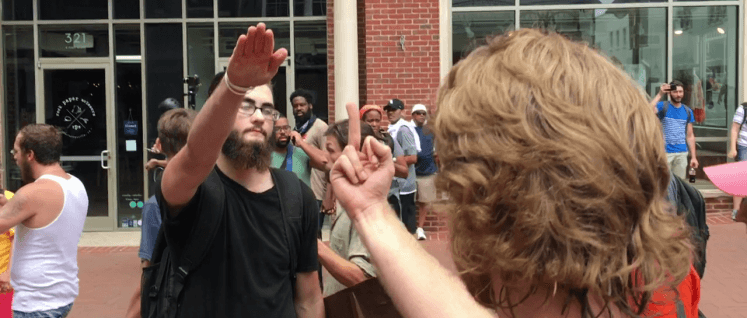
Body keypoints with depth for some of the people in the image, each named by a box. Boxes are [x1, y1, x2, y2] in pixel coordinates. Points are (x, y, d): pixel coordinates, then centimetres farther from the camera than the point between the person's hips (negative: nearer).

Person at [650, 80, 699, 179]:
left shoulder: (688, 111, 11)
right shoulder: (663, 106, -2)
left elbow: (690, 136, 12)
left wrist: (693, 157, 8)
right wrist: (660, 94, -21)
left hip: (682, 153, 4)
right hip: (665, 152, -4)